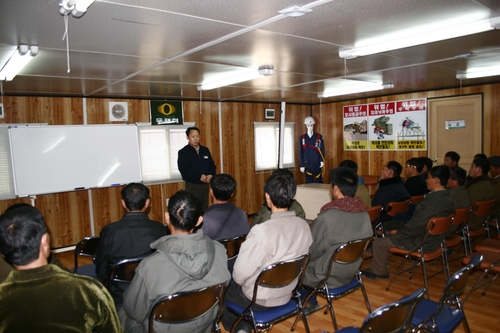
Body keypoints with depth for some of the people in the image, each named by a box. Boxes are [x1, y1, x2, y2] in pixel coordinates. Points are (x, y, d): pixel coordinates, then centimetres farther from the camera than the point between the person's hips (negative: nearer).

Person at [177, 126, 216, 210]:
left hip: (205, 184, 4)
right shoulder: (183, 152, -2)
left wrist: (211, 175, -10)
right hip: (191, 185, -4)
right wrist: (199, 176, -20)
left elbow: (212, 165, 11)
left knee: (205, 209, 8)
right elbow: (184, 169, -13)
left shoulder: (205, 150, 12)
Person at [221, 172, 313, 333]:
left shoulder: (261, 232, -33)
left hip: (257, 299, -6)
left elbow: (240, 274, -23)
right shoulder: (304, 226, -13)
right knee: (235, 284, 29)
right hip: (286, 295, 6)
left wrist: (239, 282, -1)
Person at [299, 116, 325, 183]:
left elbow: (322, 150, 1)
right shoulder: (302, 138, 4)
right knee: (309, 182, 5)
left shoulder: (319, 137, 3)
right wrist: (302, 165, -1)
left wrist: (322, 160, -12)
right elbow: (301, 153, 4)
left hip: (317, 164, 0)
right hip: (307, 164, 0)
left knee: (319, 182, 6)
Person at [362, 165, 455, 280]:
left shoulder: (433, 201, -31)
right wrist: (408, 225, 7)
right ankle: (374, 269, 26)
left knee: (378, 243, -2)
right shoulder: (446, 198, 1)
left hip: (421, 242, -10)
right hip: (432, 237, 10)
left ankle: (380, 272, 25)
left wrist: (398, 232, -11)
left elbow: (417, 227, -26)